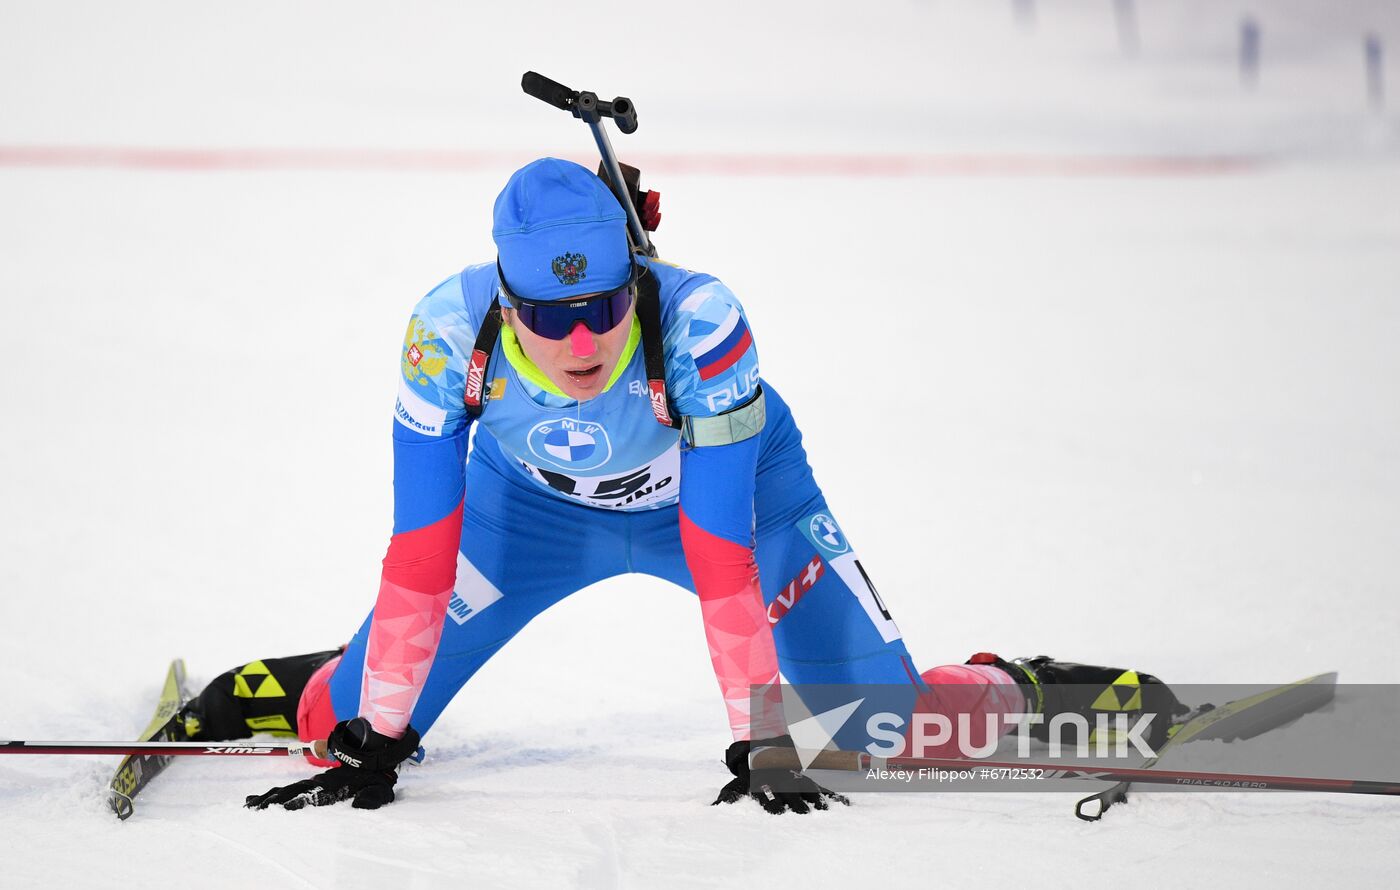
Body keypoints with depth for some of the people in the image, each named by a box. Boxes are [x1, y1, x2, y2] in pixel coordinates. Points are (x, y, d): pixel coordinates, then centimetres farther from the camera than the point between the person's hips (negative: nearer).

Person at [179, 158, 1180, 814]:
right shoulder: (450, 331, -35)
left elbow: (722, 557, -36)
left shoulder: (701, 325, -41)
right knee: (360, 722, -6)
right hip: (532, 497, 2)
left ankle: (1030, 694, 16)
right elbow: (419, 556, -29)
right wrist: (375, 742, -29)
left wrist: (761, 741, -36)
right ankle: (282, 694, 29)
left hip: (733, 480, -2)